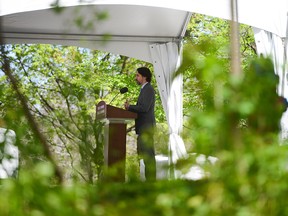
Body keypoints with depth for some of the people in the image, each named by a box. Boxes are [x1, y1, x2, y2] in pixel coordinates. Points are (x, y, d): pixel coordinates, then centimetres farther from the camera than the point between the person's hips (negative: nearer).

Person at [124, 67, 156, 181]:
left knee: (148, 154, -10)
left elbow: (144, 107, -21)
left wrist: (129, 107, -10)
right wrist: (130, 107, 8)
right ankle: (149, 177, 14)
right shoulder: (145, 89, 22)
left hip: (146, 126, -10)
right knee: (144, 153, 10)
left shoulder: (148, 89, -10)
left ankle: (151, 178, -9)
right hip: (143, 126, 10)